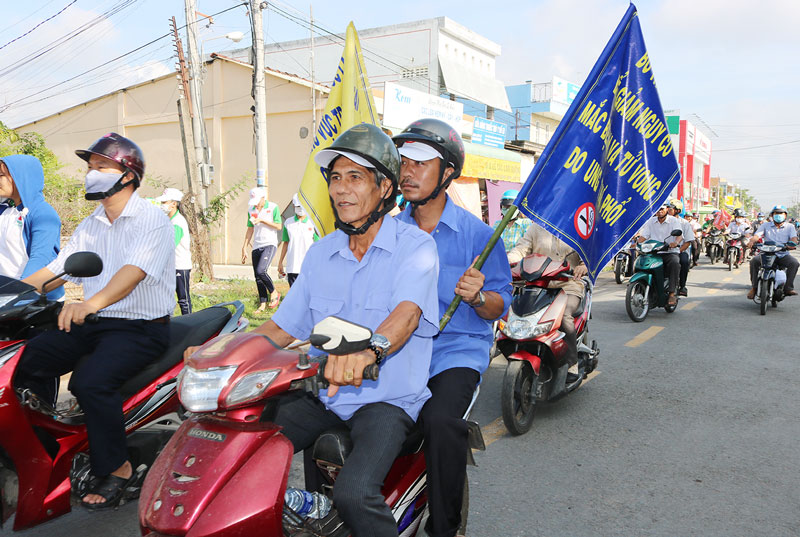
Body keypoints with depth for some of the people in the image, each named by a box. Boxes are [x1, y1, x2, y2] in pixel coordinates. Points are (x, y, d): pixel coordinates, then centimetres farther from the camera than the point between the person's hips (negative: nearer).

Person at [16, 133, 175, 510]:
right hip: (94, 322, 8)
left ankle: (116, 468, -11)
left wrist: (92, 303, -44)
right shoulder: (90, 225, 16)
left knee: (91, 380, -30)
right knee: (24, 361, -8)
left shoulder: (152, 220, -10)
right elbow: (57, 269, 12)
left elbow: (134, 271, -27)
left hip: (141, 327, -8)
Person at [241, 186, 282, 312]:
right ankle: (263, 304, 13)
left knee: (261, 270, -23)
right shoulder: (251, 209, 12)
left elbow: (278, 226, -6)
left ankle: (274, 293, 0)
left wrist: (262, 220, -14)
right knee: (257, 277, 4)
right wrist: (244, 248, 13)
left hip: (270, 244, -6)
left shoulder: (273, 207, -3)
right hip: (256, 246, 6)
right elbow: (250, 230, 16)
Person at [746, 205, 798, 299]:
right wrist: (752, 241, -26)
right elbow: (757, 235, 0)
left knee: (794, 263, -29)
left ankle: (788, 288, -22)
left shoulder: (790, 227, 13)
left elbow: (794, 238, -3)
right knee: (754, 261, -29)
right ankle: (754, 287, -20)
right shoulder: (766, 225, 14)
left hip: (783, 255, 1)